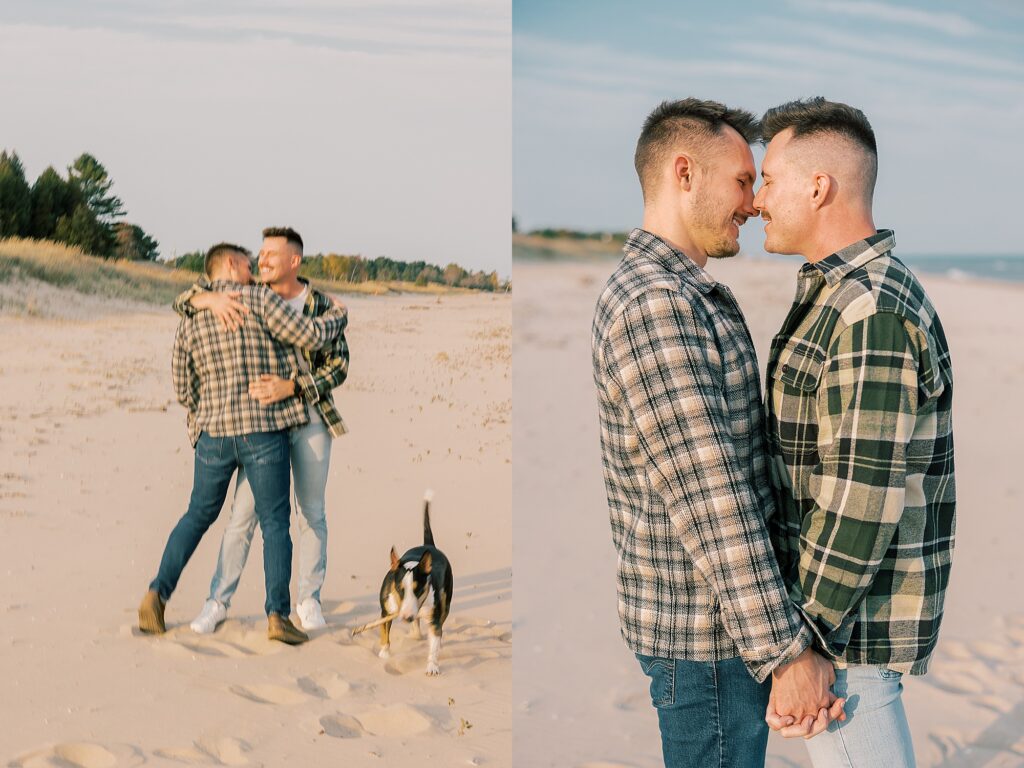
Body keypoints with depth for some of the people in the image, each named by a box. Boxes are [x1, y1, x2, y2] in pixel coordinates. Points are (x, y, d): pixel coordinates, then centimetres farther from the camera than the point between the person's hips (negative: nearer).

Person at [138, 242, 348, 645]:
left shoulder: (191, 318, 9)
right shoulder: (260, 299, -4)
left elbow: (184, 388, 13)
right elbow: (311, 335, -6)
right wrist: (337, 317, 14)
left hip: (214, 433, 4)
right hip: (265, 430, -4)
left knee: (198, 516, 20)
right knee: (275, 523, 3)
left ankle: (157, 594, 10)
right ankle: (277, 614, -5)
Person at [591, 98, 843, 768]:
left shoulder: (683, 293, 13)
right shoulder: (654, 304, -22)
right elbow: (710, 504, -26)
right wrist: (789, 650, -24)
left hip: (713, 612, 10)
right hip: (707, 633, -10)